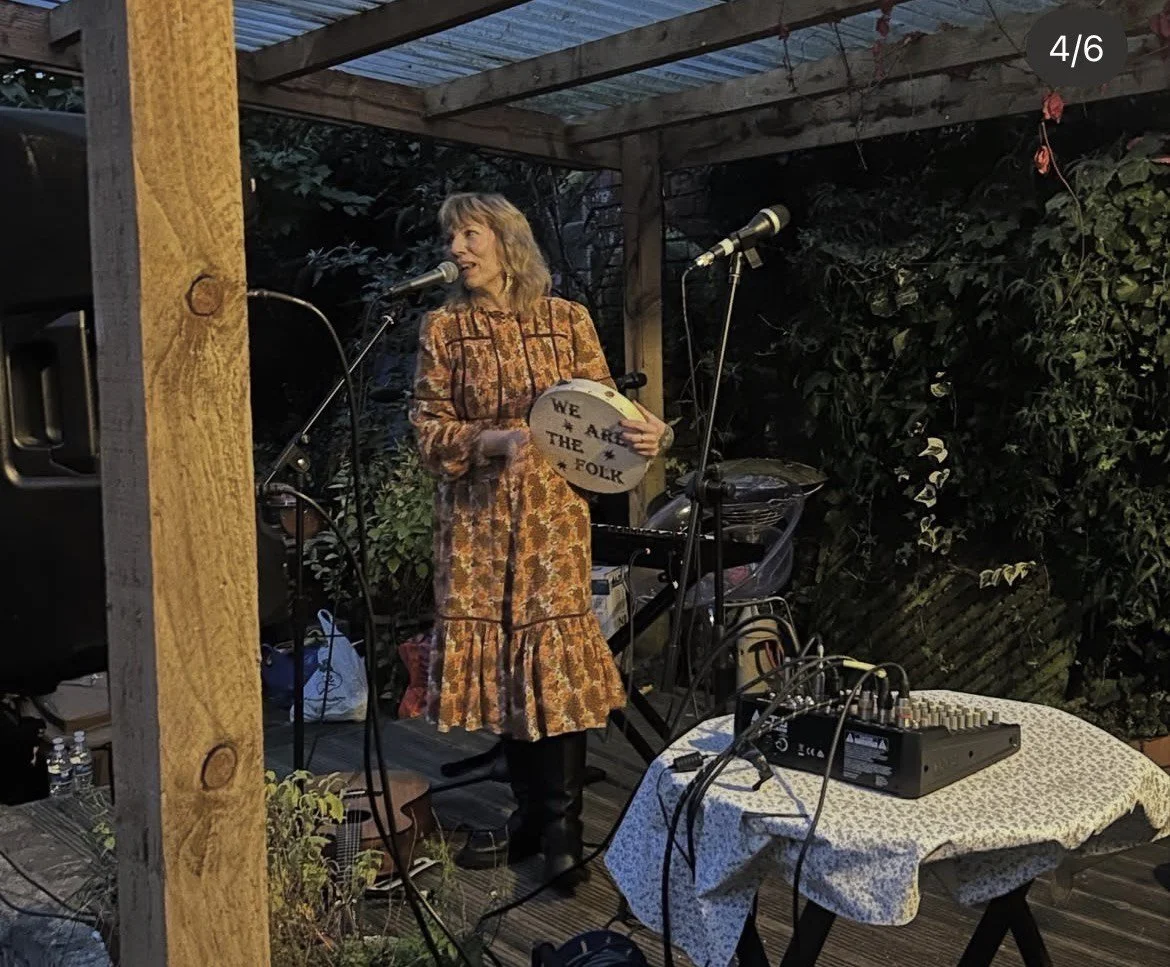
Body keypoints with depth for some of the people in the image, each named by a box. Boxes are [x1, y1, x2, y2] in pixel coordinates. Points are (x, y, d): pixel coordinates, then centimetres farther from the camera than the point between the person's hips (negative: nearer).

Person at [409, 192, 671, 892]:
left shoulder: (568, 321, 4)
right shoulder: (445, 328, 5)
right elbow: (428, 429, 0)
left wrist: (648, 433, -15)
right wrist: (495, 441, -17)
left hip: (552, 509, -1)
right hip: (477, 517, 2)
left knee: (556, 653, -5)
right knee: (499, 657, 5)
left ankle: (563, 826, 6)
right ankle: (530, 812, 21)